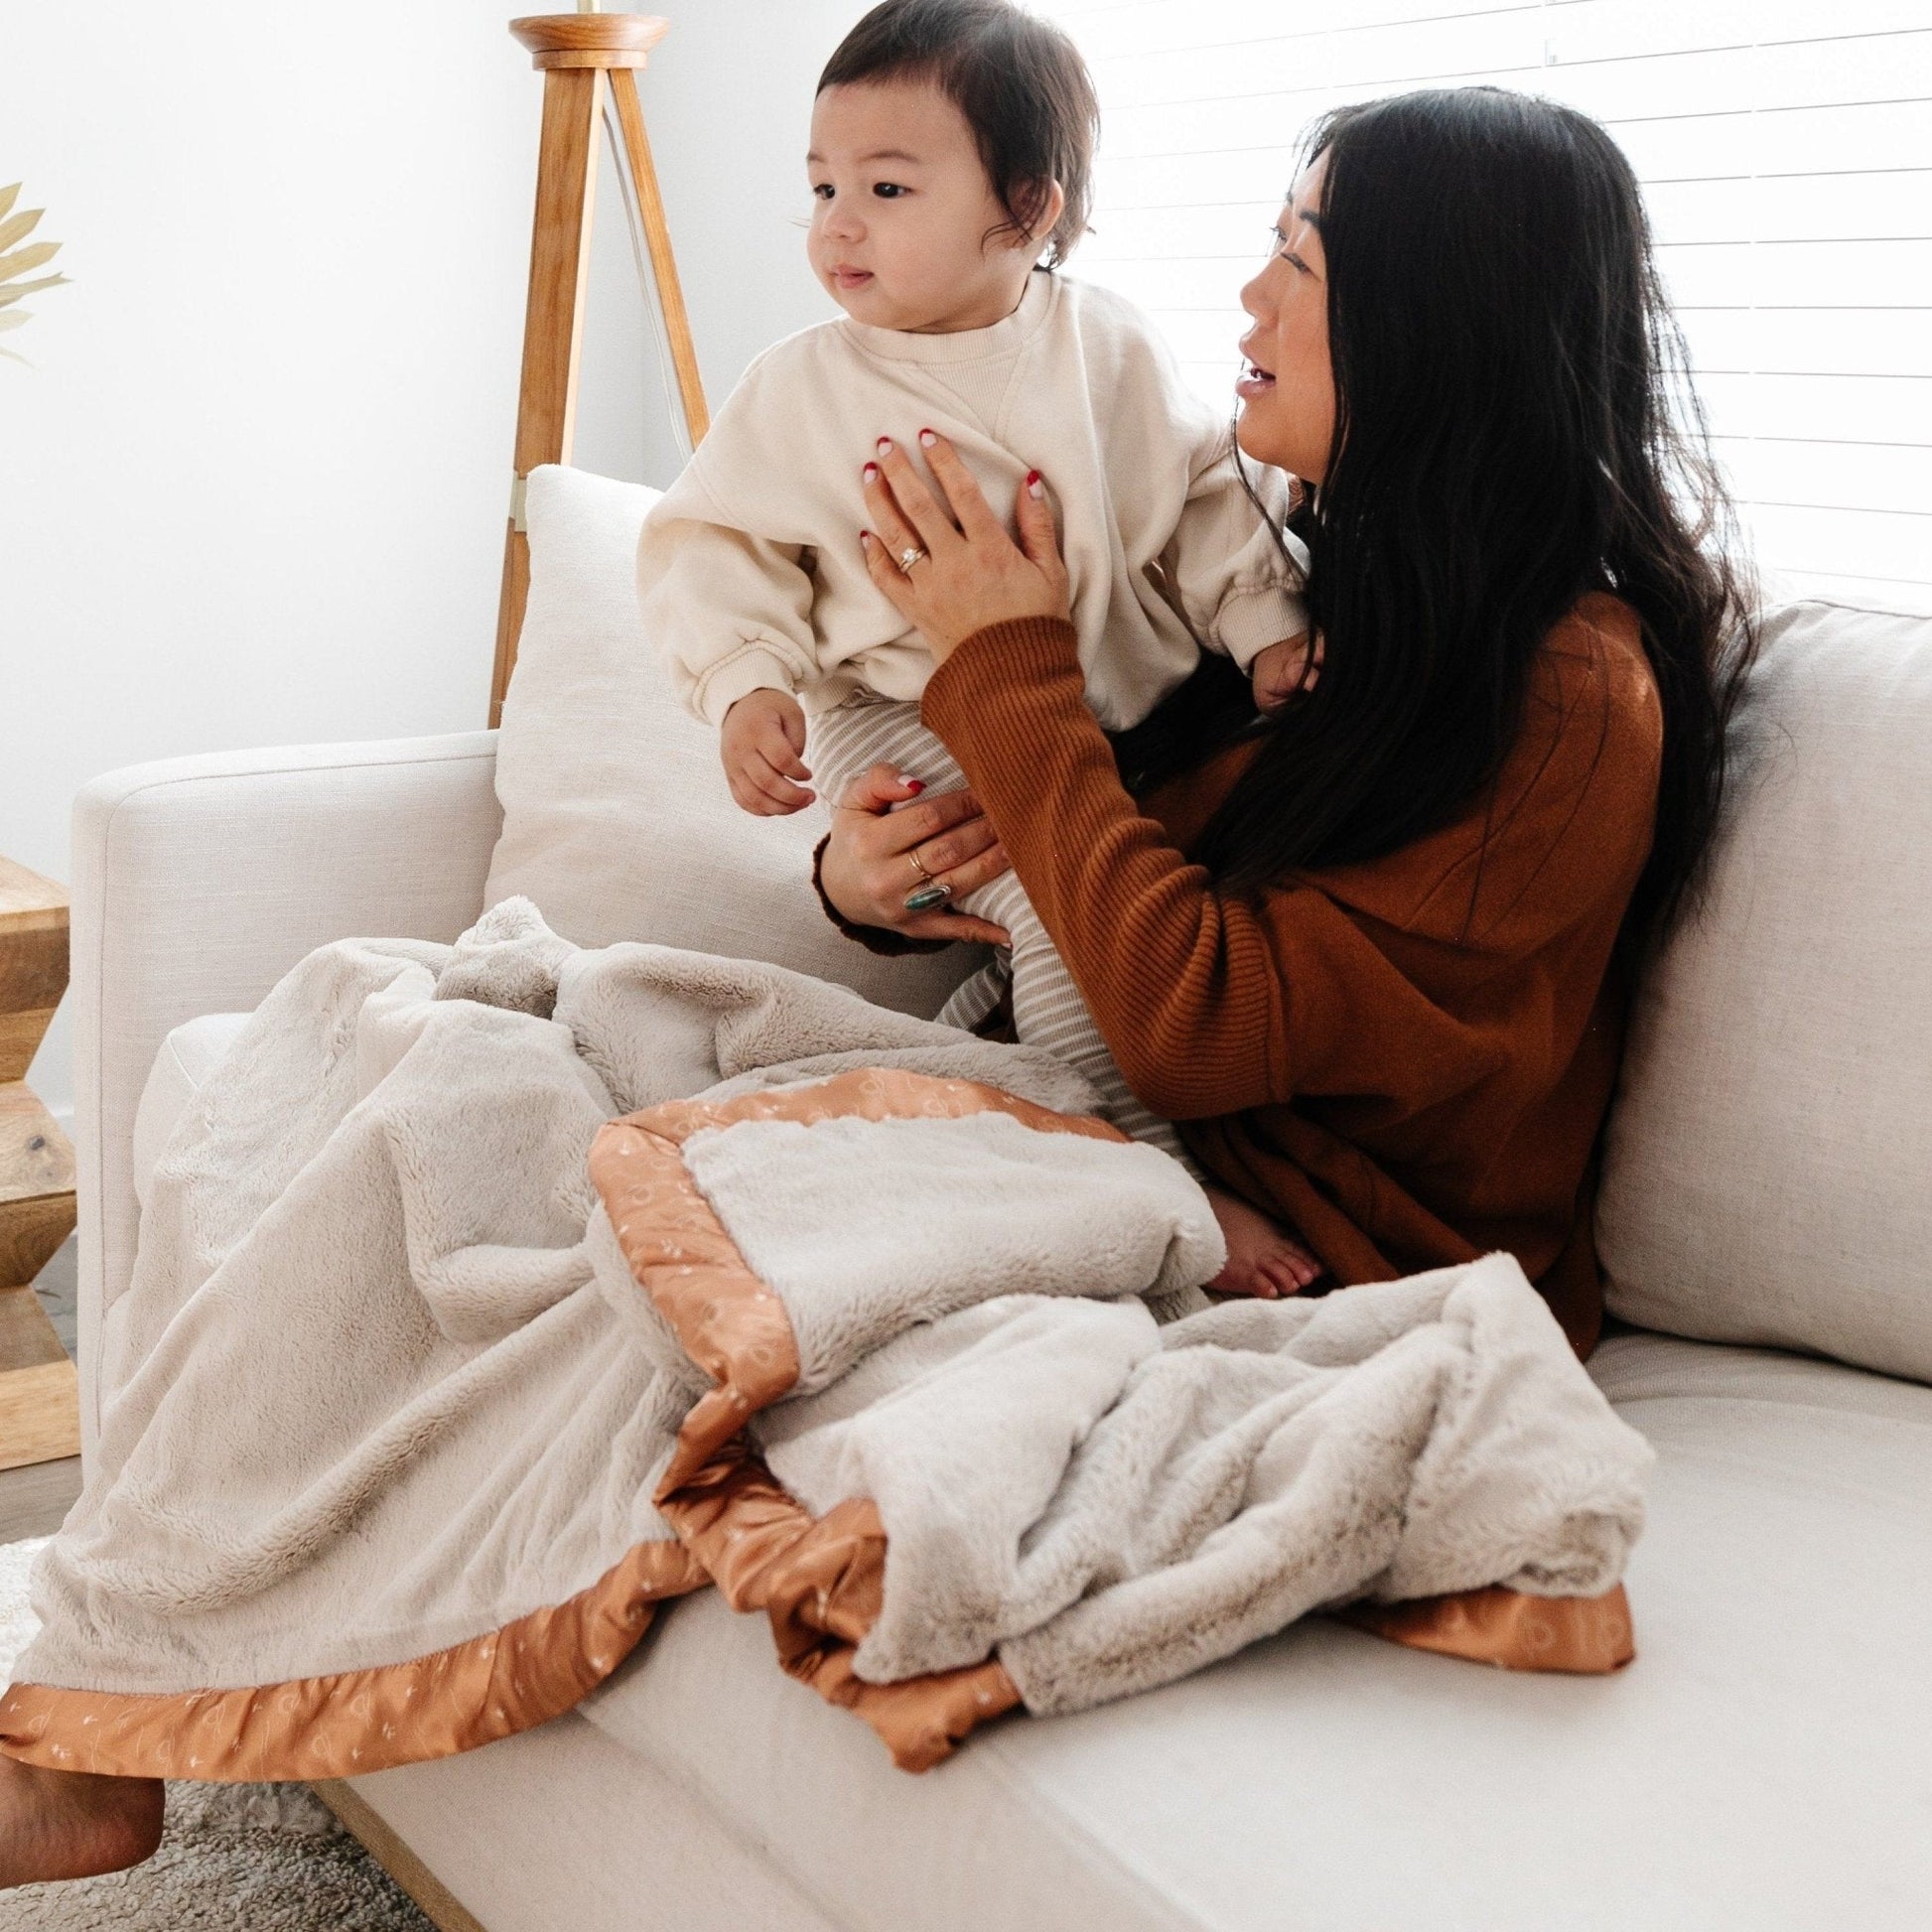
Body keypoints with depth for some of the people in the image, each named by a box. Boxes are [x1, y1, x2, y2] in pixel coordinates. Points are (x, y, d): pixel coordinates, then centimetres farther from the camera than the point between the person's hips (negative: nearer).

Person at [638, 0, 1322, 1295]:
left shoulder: (1110, 348, 4)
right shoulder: (802, 388, 1)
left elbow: (1208, 497, 9)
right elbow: (716, 543, 3)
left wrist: (1269, 626, -4)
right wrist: (749, 687, -13)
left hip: (1126, 709, 4)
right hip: (913, 721, -4)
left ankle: (999, 1001, 8)